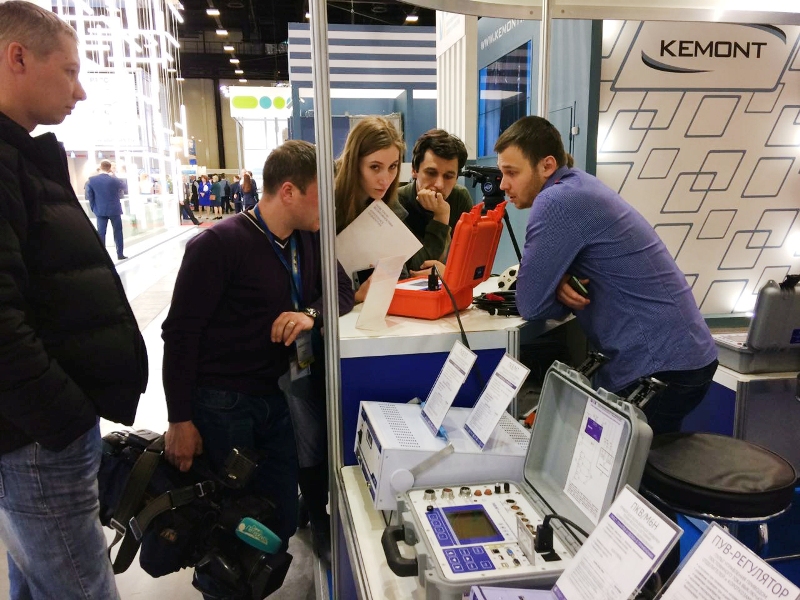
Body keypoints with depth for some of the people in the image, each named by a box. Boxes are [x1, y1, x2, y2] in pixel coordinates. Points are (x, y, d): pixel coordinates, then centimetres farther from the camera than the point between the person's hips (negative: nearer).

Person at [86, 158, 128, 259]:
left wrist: (94, 208, 9)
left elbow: (89, 196, -1)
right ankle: (120, 254, 9)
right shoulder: (115, 180, -9)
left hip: (100, 210, 2)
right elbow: (121, 194, 7)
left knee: (101, 233, 4)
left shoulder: (91, 180, -4)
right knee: (118, 231, 7)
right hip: (114, 210, -1)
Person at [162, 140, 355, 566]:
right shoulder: (219, 245, -17)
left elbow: (342, 289, 7)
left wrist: (311, 314, -17)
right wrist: (180, 420, -14)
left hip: (274, 397, 6)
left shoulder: (307, 240, 3)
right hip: (220, 403, -6)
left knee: (282, 521, 13)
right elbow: (180, 333, -15)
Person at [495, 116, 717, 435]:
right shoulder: (576, 187, 8)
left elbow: (530, 304, -19)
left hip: (662, 367, -9)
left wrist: (563, 291, 1)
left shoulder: (557, 201, -21)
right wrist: (561, 286, -7)